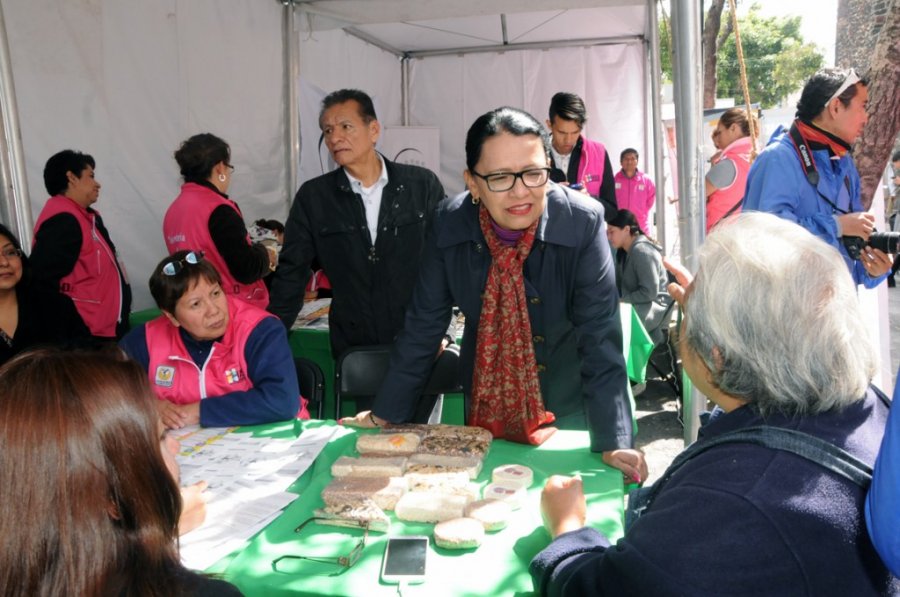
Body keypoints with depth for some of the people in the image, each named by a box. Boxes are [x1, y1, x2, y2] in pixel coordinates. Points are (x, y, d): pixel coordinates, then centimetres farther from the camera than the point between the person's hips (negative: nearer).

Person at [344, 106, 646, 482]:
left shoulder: (583, 222, -23)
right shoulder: (451, 224, -17)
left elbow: (601, 337, -22)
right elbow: (423, 325, -8)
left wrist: (613, 443, -28)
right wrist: (385, 414, -4)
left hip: (569, 410, -1)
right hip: (484, 411, 2)